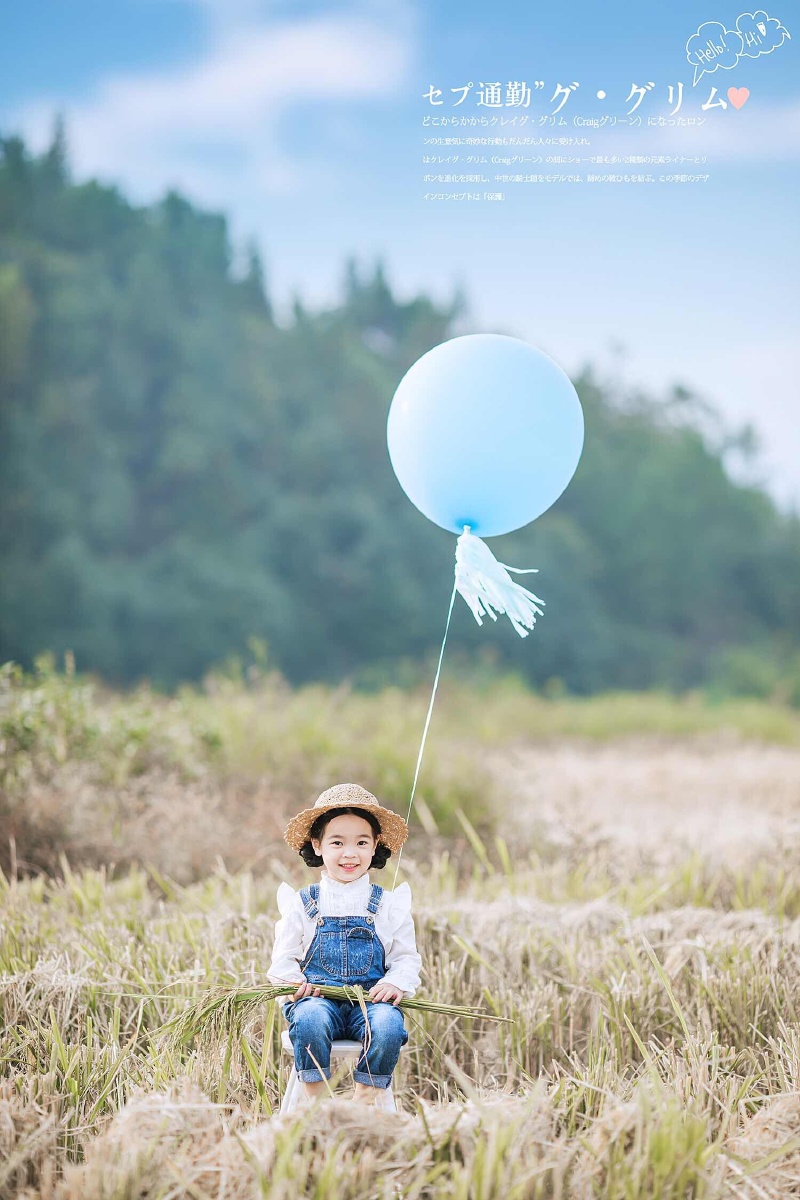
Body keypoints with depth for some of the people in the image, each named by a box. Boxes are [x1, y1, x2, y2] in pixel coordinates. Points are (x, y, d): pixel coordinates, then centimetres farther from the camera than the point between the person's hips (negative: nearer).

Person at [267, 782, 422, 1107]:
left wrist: (395, 983, -11)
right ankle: (316, 1099, -20)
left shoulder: (388, 905, 11)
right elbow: (282, 961, 10)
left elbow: (407, 959, 11)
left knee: (388, 1023, -32)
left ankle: (366, 1099, -14)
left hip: (371, 1000, 1)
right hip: (317, 998, 0)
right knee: (309, 1018, -35)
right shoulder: (301, 904, 9)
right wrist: (295, 983, -12)